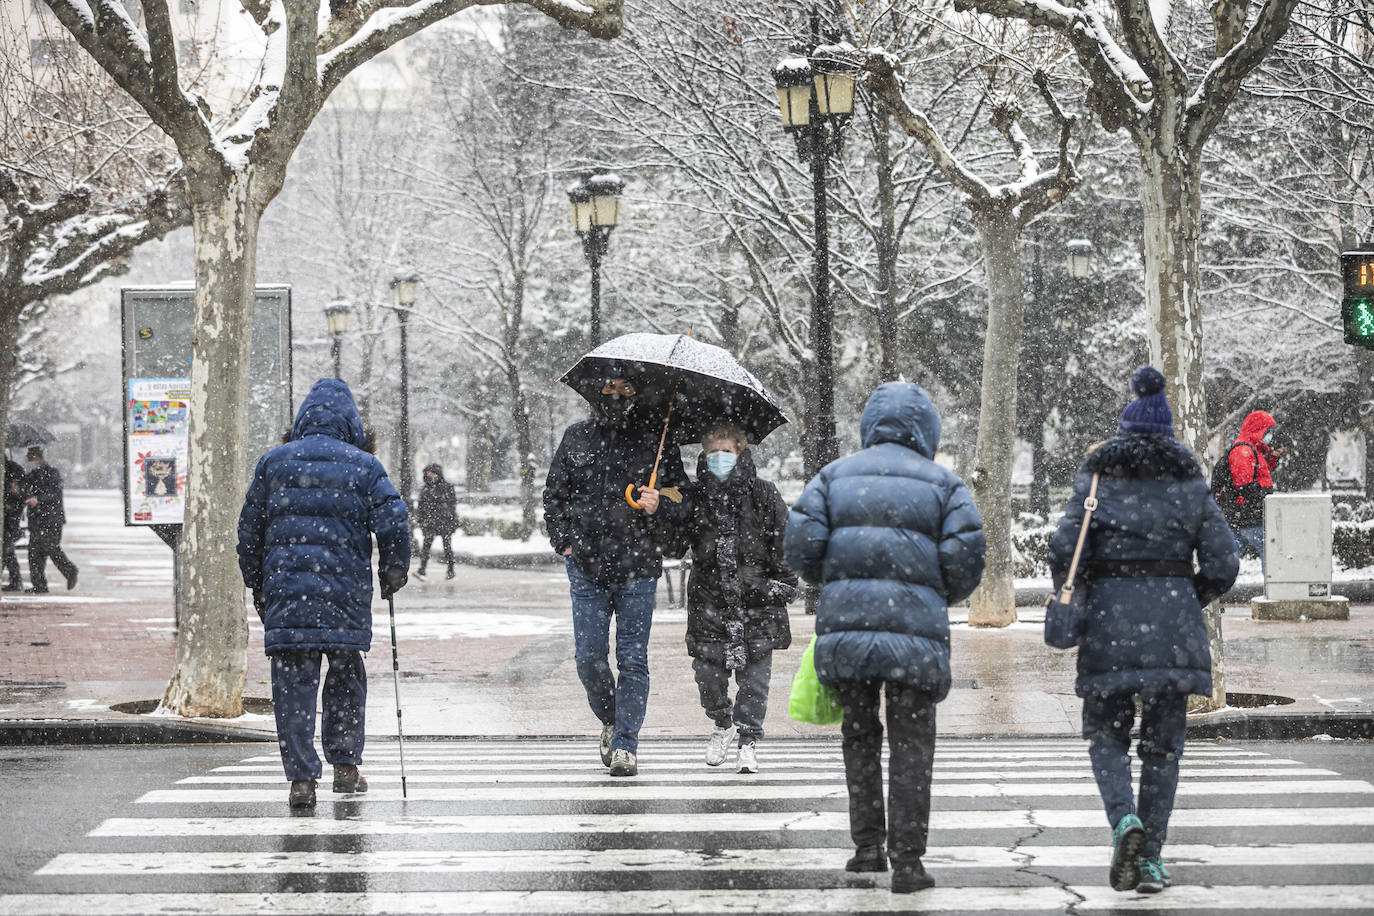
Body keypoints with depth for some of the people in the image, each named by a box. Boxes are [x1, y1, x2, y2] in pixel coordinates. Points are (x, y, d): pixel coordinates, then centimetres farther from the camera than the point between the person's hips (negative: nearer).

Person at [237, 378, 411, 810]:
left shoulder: (273, 463, 7)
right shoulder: (364, 467, 2)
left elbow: (249, 529, 11)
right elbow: (393, 523, -4)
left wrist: (256, 586, 21)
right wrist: (394, 572, 13)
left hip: (285, 589, 0)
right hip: (346, 592, 0)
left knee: (293, 681, 0)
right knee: (346, 676, 17)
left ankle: (301, 777, -6)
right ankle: (346, 765, 21)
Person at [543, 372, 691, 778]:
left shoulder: (657, 441, 3)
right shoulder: (577, 437, 10)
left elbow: (684, 502, 6)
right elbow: (554, 494, 17)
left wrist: (660, 507, -15)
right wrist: (564, 542, 6)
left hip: (637, 567, -2)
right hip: (587, 566, 2)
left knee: (632, 659, -2)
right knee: (588, 656, 1)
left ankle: (626, 743, 4)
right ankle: (611, 721, 25)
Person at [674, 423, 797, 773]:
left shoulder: (763, 494, 2)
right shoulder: (695, 497, 8)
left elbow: (784, 540, 4)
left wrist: (784, 583, -1)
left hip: (756, 601, -2)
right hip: (710, 602, 2)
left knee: (753, 675, -1)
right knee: (707, 671, -1)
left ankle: (748, 740, 11)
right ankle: (722, 723, 27)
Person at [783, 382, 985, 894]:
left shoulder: (835, 476, 11)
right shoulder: (943, 484, 7)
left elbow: (799, 548, 1)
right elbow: (965, 559, -3)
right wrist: (946, 597, 18)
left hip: (845, 627, 2)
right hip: (915, 630, -2)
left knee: (860, 737, 17)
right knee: (911, 746, 4)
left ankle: (868, 846, 14)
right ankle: (907, 862, 0)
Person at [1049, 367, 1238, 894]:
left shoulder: (1098, 477, 3)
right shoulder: (1189, 483, 7)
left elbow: (1064, 549, -8)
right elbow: (1222, 564, 2)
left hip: (1111, 616, -1)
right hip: (1174, 623, 1)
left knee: (1106, 733, 11)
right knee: (1163, 742, 8)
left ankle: (1125, 819, -16)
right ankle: (1151, 858, 5)